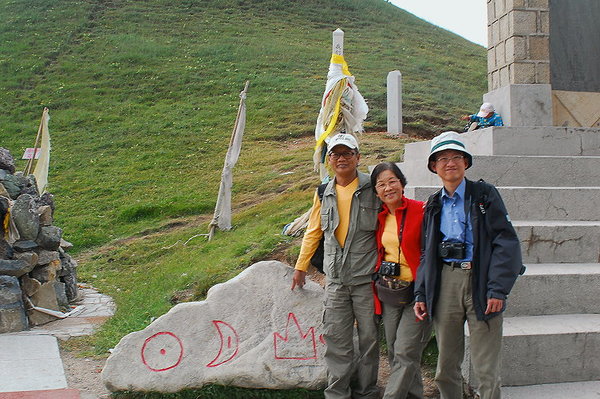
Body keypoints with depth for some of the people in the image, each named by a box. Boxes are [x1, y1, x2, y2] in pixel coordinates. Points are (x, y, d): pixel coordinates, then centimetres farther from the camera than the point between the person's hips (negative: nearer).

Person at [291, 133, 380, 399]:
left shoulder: (373, 189, -3)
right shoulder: (324, 194, 9)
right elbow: (313, 232, 18)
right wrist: (301, 267, 20)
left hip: (366, 277, -3)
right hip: (335, 278, 3)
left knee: (369, 336, 6)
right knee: (336, 337, 5)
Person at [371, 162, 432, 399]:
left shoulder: (421, 211, -11)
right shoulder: (379, 217, 7)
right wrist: (377, 285, 14)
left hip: (415, 291, -6)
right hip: (388, 294, 6)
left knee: (405, 353, -8)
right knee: (395, 354, 13)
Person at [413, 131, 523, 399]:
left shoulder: (485, 194, 2)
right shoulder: (434, 205, 16)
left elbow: (506, 241, -6)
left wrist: (498, 289, -14)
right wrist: (420, 294, 8)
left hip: (480, 281, -4)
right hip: (445, 283, 4)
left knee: (486, 370, -2)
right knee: (446, 367, 8)